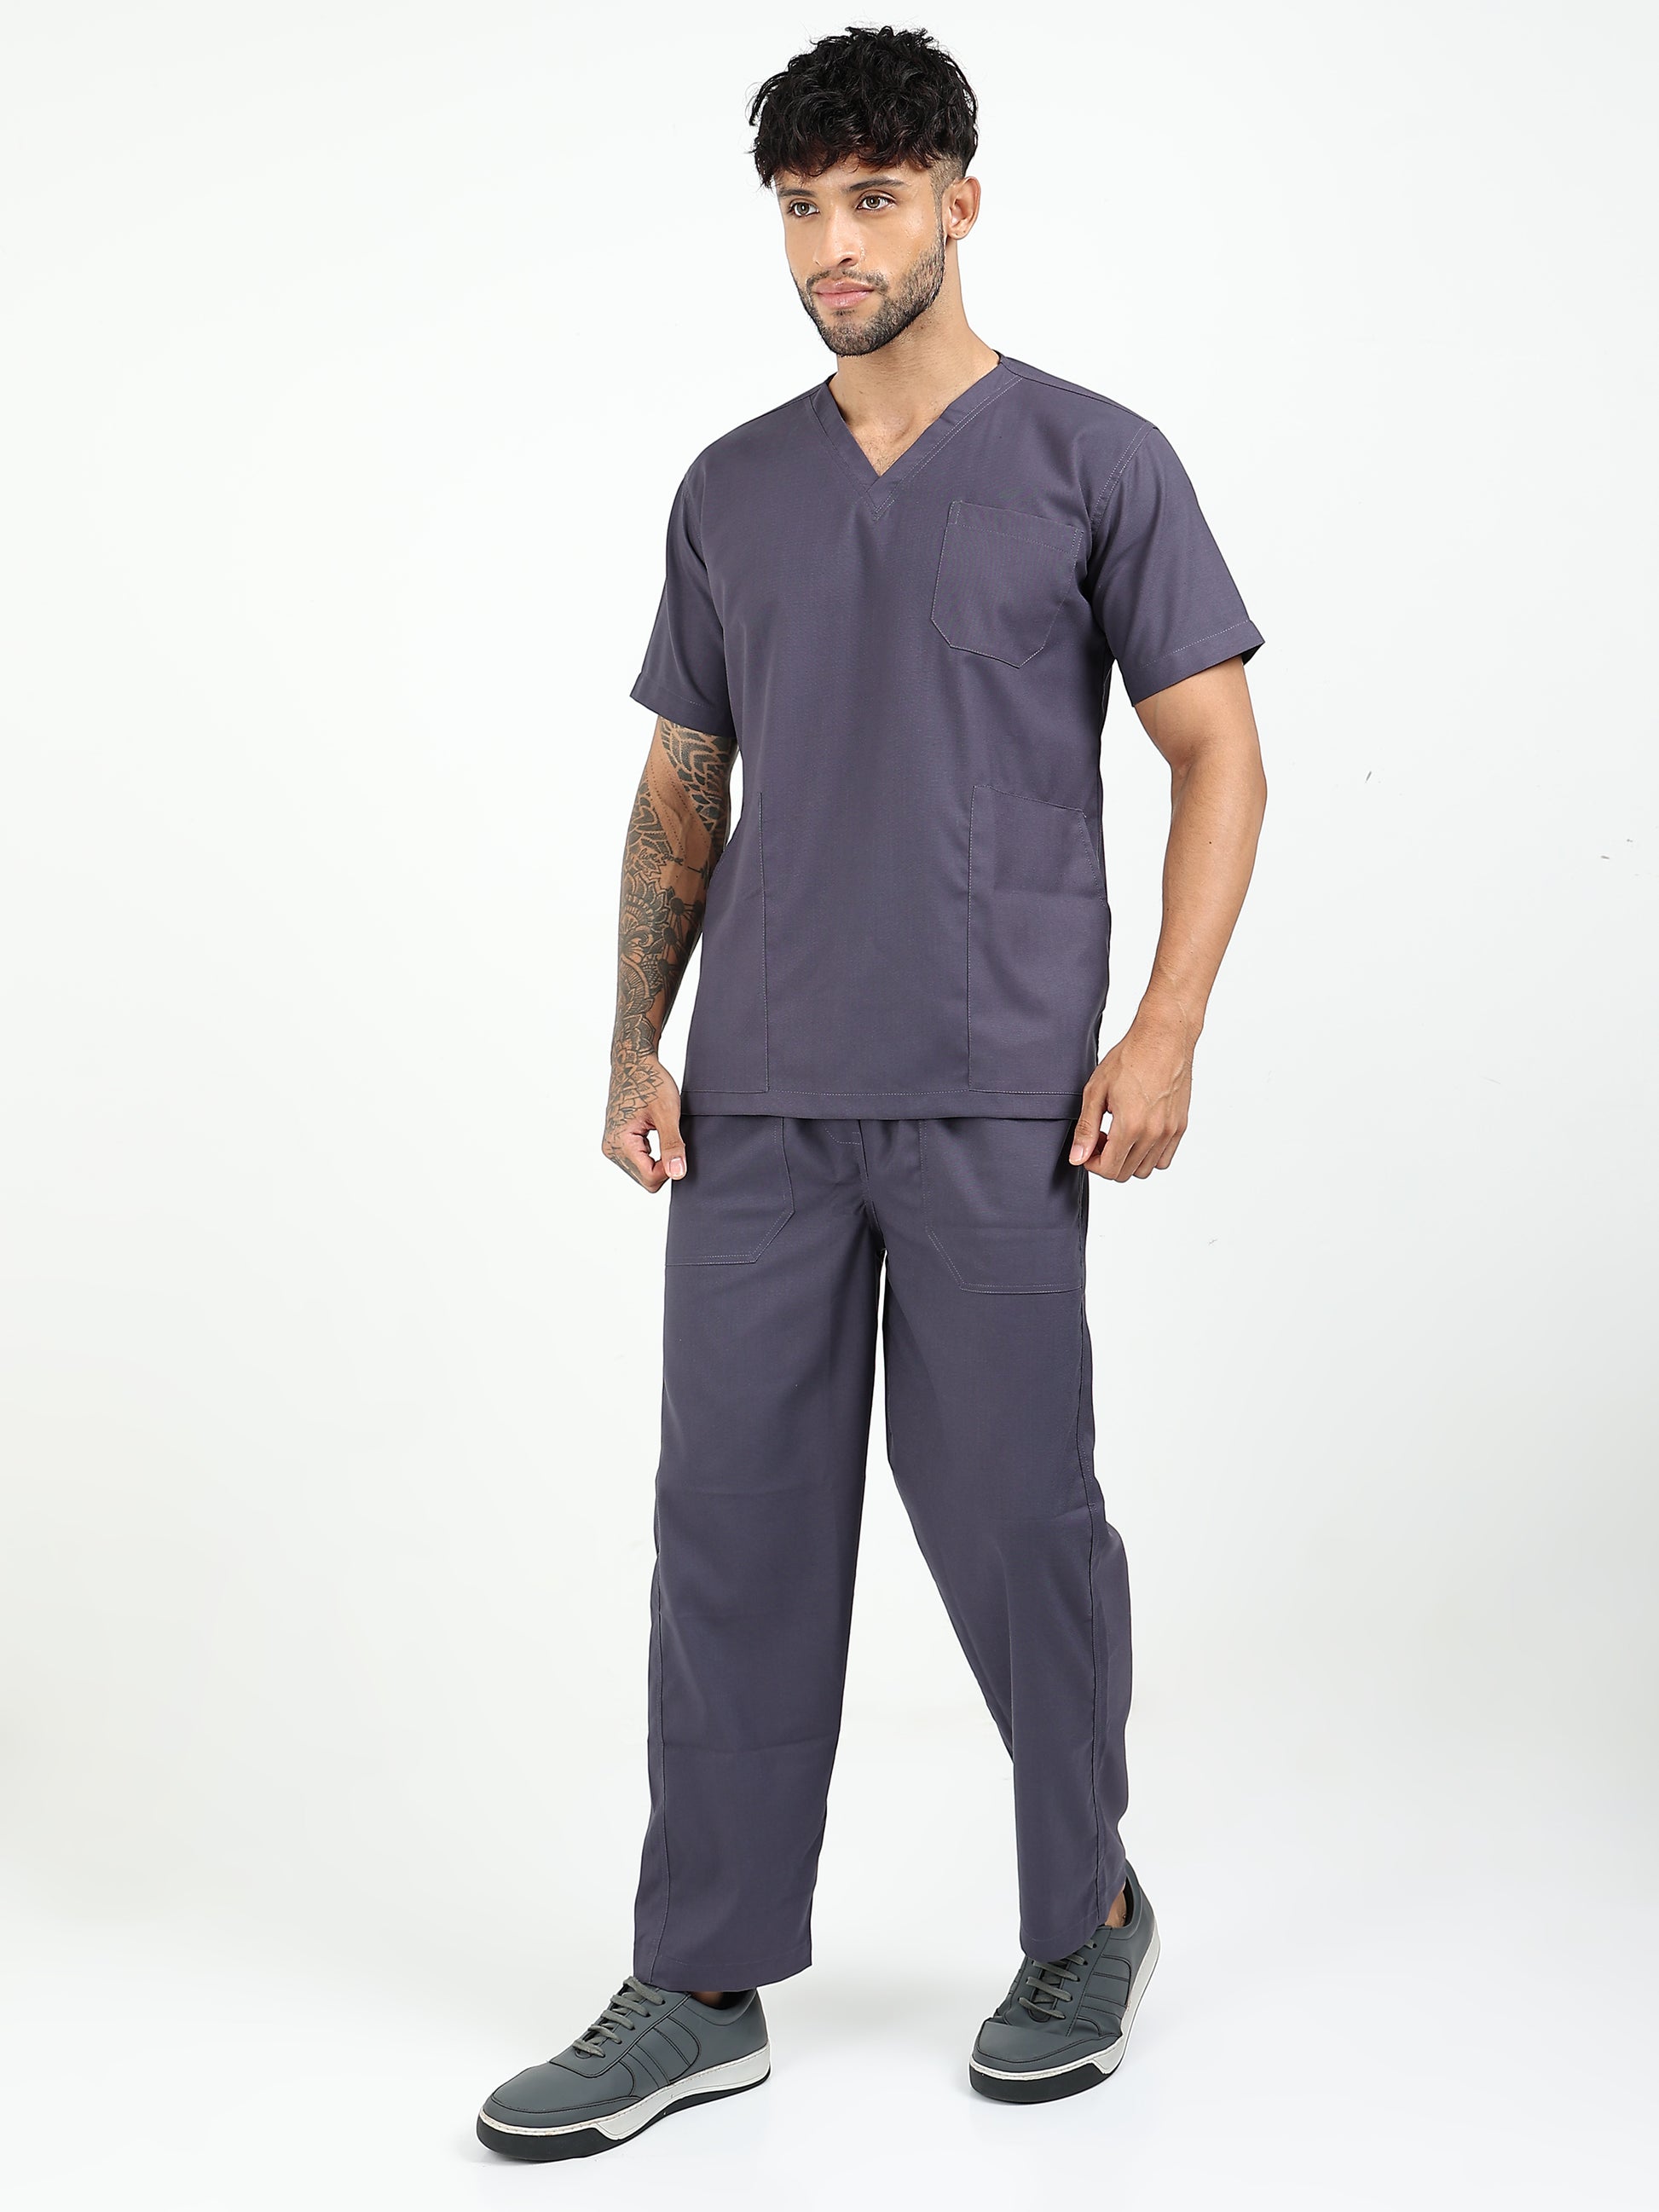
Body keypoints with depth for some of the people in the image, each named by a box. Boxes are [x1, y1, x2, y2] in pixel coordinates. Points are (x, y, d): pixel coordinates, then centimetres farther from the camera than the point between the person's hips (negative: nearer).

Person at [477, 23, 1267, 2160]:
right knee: (734, 1524, 4)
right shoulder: (731, 490, 13)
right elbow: (681, 787, 16)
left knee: (1007, 1513, 3)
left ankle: (1086, 1920, 26)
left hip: (994, 1098, -4)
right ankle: (701, 1988, 14)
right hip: (759, 1099, 4)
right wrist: (636, 1046, 6)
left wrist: (1165, 1030, -11)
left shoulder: (1094, 461, 1)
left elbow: (1216, 754, -1)